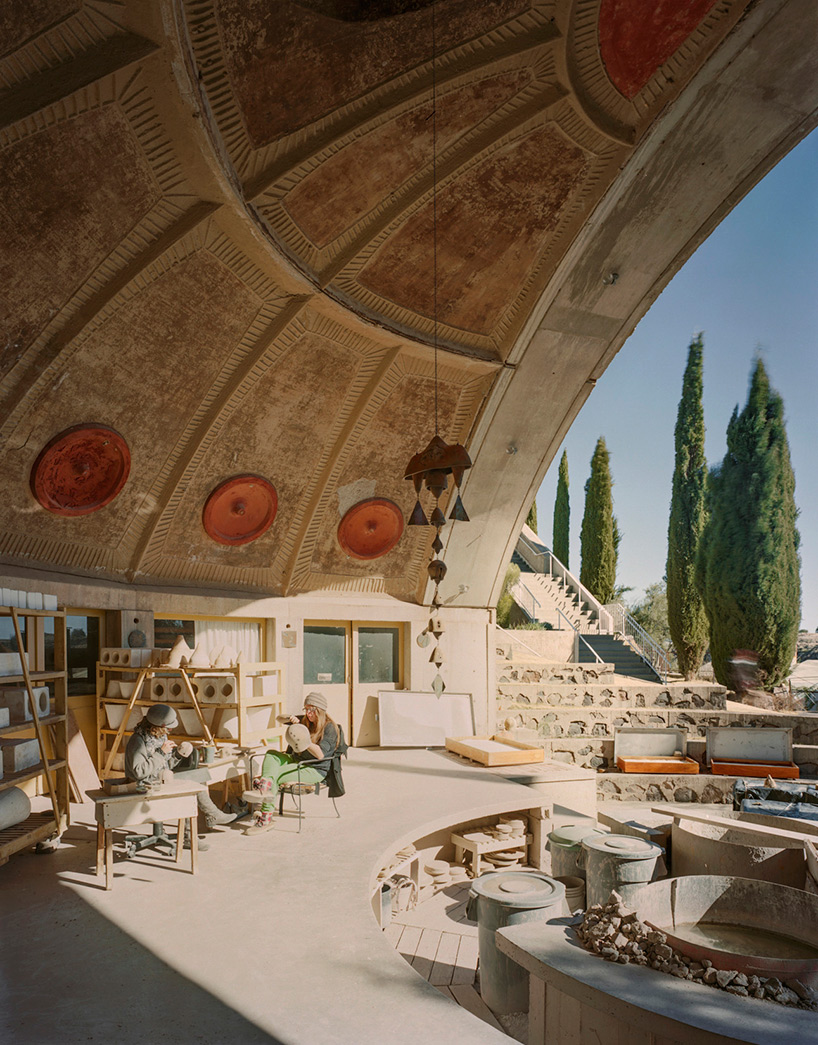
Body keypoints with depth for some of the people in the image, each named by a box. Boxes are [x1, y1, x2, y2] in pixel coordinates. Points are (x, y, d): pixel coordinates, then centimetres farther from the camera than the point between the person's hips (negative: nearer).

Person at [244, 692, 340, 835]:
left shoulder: (330, 728, -9)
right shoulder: (304, 721, 13)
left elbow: (320, 755, -18)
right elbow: (279, 718, 16)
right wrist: (290, 718, -7)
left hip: (315, 770, -7)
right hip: (296, 760, 7)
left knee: (276, 775, -24)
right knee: (271, 754, -20)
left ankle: (265, 819, -22)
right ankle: (266, 786, -43)